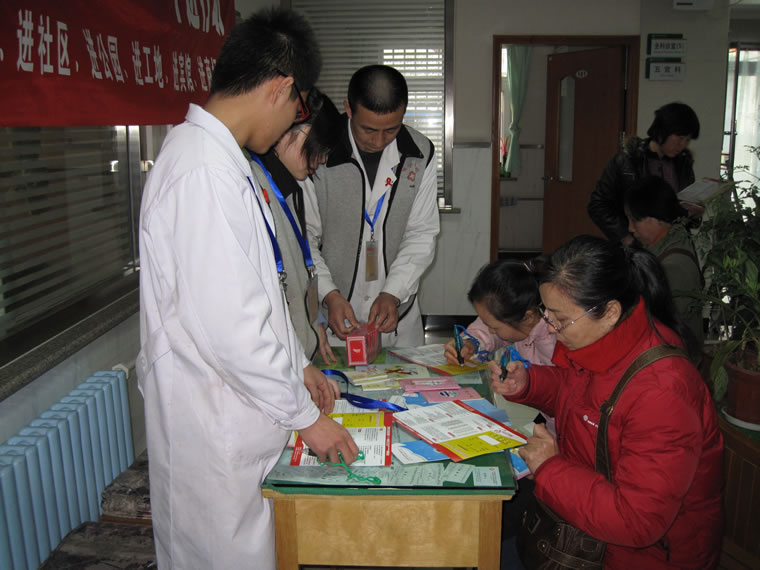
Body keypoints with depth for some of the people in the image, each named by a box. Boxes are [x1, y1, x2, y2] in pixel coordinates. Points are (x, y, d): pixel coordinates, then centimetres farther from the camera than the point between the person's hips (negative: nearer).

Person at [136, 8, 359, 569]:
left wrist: (299, 366, 20)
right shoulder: (205, 172, -25)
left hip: (235, 414, 10)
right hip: (212, 433, -9)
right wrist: (306, 415, -15)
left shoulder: (219, 156, 9)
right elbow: (228, 328, -27)